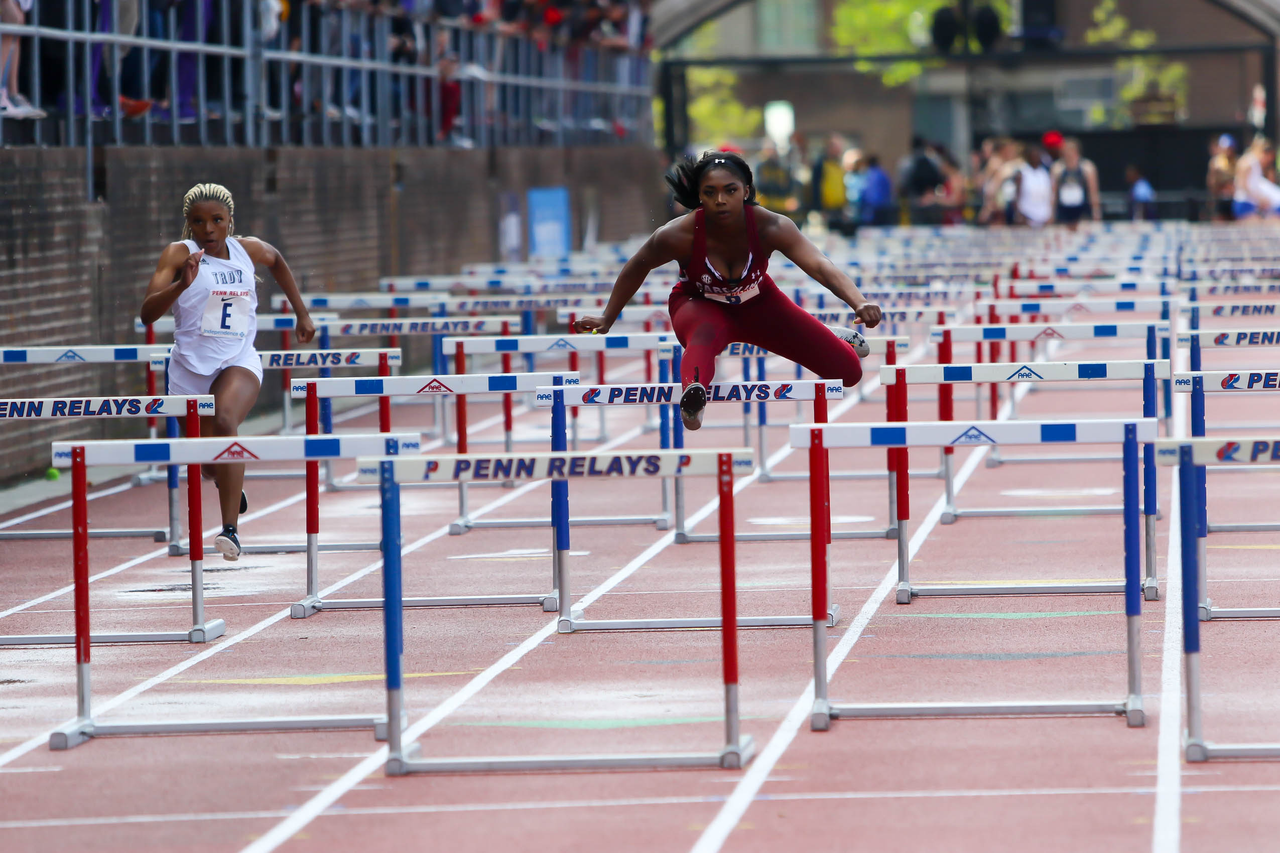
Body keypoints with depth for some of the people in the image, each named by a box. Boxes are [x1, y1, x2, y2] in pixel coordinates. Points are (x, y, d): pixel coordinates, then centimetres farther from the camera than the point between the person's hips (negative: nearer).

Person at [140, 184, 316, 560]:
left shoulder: (248, 249, 1)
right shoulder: (179, 253, -9)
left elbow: (277, 260, 27)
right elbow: (147, 313, -20)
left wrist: (301, 312, 24)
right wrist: (182, 284, -35)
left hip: (239, 360, 0)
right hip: (190, 368, 1)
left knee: (225, 421, -32)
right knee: (207, 464, 13)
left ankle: (231, 529, -34)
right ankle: (231, 486, 54)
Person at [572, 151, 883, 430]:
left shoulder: (770, 227, -33)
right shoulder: (678, 235, -31)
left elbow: (818, 264, -46)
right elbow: (636, 269, -11)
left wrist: (859, 302, -63)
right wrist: (607, 320, -1)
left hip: (757, 303, 2)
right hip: (700, 305, -2)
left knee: (848, 371, 4)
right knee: (706, 334, -43)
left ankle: (836, 338, 41)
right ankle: (692, 391, -75)